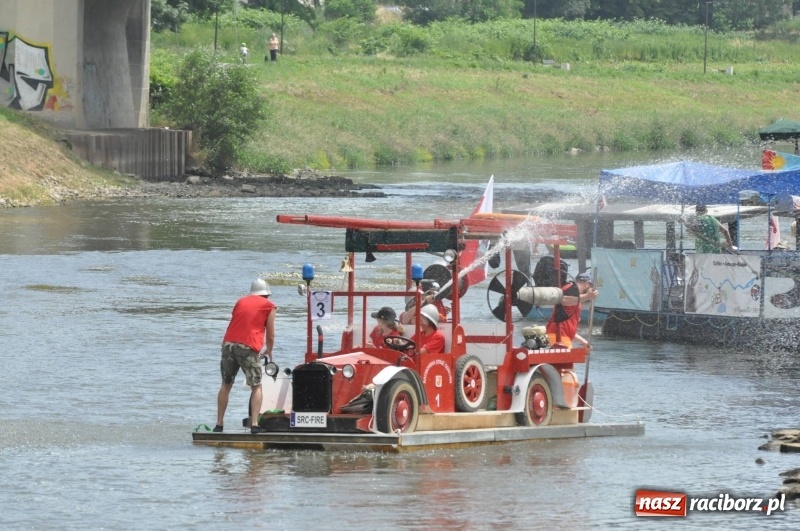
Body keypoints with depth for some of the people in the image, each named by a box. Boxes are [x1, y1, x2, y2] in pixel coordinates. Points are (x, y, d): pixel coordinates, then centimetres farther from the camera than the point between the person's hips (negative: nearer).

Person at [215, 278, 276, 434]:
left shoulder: (241, 302, 25)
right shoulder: (269, 306, 13)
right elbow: (270, 335, 13)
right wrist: (268, 352, 30)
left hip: (229, 343, 4)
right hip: (249, 347, -4)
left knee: (226, 385, 16)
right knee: (256, 386, 6)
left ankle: (219, 423, 13)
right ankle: (254, 424, -7)